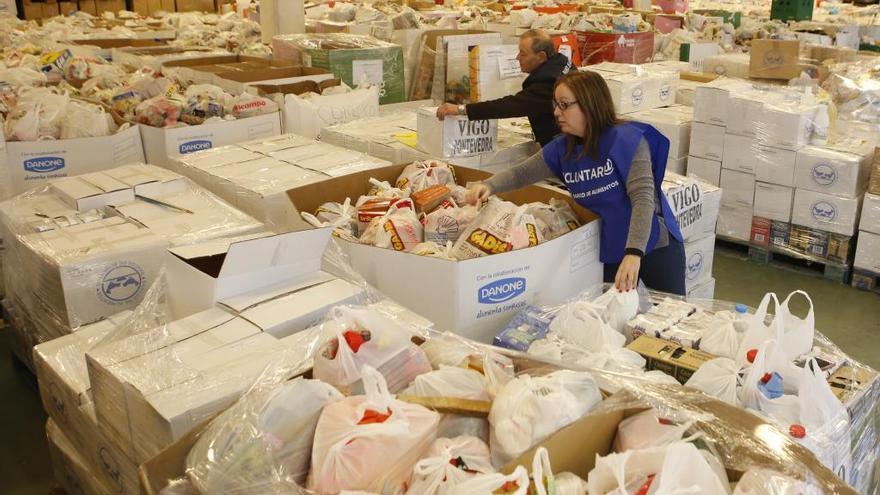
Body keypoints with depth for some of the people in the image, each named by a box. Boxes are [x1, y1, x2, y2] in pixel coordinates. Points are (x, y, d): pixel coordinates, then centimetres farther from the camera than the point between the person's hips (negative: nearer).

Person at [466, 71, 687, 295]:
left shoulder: (626, 138, -18)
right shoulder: (563, 149, -1)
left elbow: (643, 197, -25)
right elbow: (521, 173, 6)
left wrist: (634, 253, -36)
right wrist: (488, 186, -15)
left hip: (655, 246, -4)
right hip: (609, 251, 5)